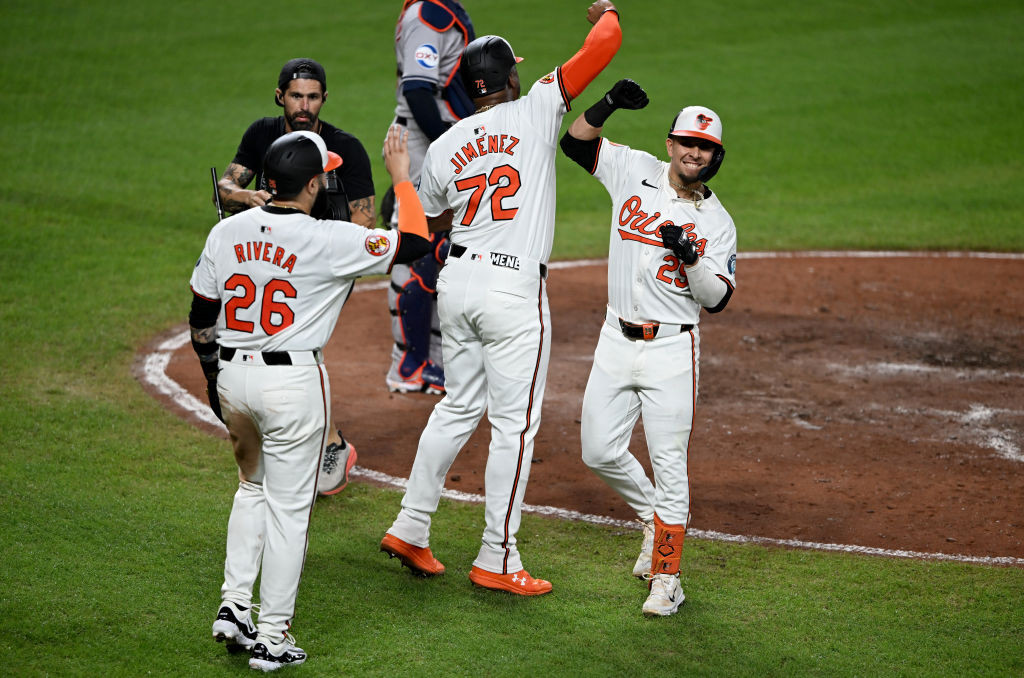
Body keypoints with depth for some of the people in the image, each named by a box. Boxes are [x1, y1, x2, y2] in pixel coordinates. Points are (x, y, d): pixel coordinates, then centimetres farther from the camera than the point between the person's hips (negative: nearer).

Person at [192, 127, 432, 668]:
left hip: (232, 376, 6)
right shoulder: (329, 242, -15)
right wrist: (402, 178, 2)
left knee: (253, 487, 25)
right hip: (292, 381, -5)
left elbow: (201, 318, 8)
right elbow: (414, 242, -9)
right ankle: (272, 638, 9)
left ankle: (234, 607, 19)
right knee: (288, 507, 4)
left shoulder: (226, 232, 1)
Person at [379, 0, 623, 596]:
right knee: (515, 425, 1)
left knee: (459, 408, 20)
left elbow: (432, 224, 18)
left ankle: (411, 529, 22)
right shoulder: (536, 112, -7)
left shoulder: (444, 147, 5)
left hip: (458, 280, 6)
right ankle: (498, 561, 5)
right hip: (515, 289, -6)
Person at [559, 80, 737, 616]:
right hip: (617, 342, 3)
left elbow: (717, 299, -7)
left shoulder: (716, 221, -2)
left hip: (672, 348, -3)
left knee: (668, 462, -4)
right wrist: (608, 104, -17)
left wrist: (690, 255, -23)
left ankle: (666, 577, 3)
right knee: (599, 452, 6)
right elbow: (575, 141, 0)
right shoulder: (636, 171, 3)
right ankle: (655, 516, 33)